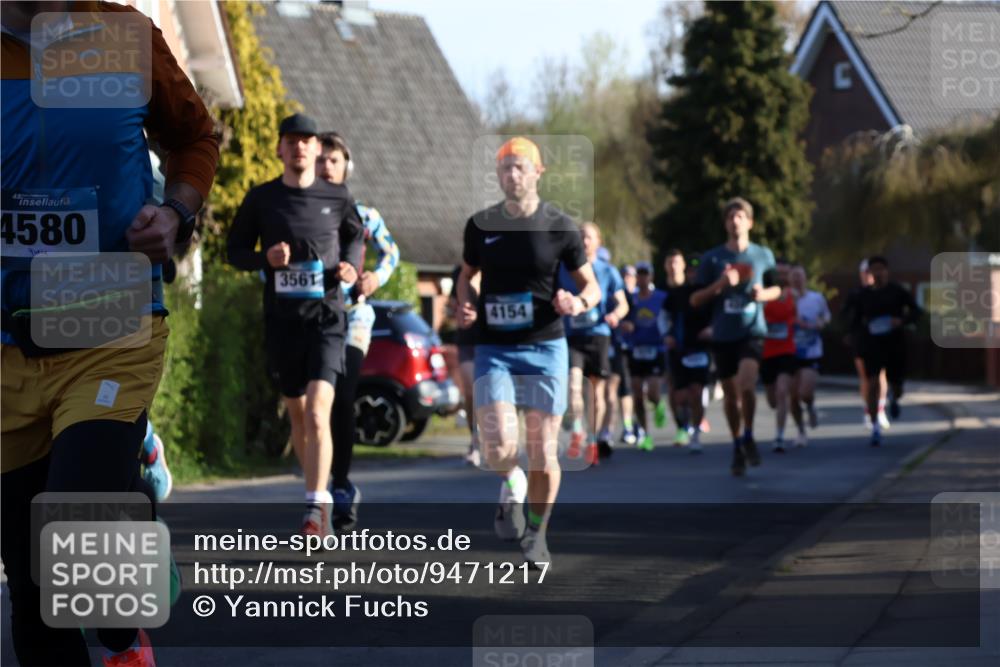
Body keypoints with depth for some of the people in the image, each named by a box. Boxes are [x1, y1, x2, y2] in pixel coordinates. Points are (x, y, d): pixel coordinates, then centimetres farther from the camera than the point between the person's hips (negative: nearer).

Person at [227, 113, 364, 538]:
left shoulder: (336, 197, 4)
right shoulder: (261, 199, 3)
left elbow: (356, 234, 22)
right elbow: (235, 250, 9)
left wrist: (351, 266, 2)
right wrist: (265, 258, -12)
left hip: (326, 317, -2)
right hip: (281, 319, 2)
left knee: (317, 414, -17)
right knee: (297, 415, 12)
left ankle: (317, 508, -21)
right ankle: (321, 493, 30)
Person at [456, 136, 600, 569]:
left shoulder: (559, 226, -2)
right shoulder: (480, 225, 4)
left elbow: (591, 284, 6)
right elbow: (467, 273, 21)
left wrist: (579, 303, -16)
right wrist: (465, 305, 0)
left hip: (545, 347, -1)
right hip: (493, 350, 1)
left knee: (543, 454, 0)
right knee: (498, 448, -17)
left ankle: (536, 534, 22)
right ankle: (512, 485, 18)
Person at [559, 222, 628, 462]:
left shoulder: (608, 272, 5)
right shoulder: (564, 270, 6)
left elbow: (622, 304, 4)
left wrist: (615, 314, -17)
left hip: (598, 335, 1)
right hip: (571, 335, 0)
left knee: (596, 390, 6)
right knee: (574, 381, -21)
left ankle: (592, 440, 17)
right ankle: (577, 432, -15)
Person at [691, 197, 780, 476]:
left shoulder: (763, 255, 5)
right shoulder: (712, 258, 3)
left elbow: (778, 289, 17)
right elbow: (695, 300, 3)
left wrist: (763, 294, -5)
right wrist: (719, 285, -14)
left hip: (752, 331, -1)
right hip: (723, 335, 2)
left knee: (747, 385, -23)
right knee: (730, 394, 8)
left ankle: (748, 436, -2)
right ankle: (737, 446, 25)